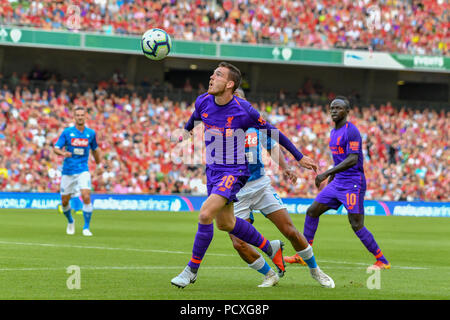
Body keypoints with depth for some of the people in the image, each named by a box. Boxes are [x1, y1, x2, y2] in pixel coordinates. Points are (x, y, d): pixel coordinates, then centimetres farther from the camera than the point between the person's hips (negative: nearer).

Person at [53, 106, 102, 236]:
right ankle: (70, 222, 37)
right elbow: (56, 148, -6)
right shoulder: (67, 132, -3)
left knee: (86, 196, -21)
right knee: (64, 201, 6)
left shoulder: (91, 133, 3)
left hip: (83, 170, 0)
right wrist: (63, 153, -27)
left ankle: (86, 227, -11)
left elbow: (95, 150, 19)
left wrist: (99, 166, 25)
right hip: (68, 171, 0)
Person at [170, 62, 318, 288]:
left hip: (234, 171, -7)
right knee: (225, 223, 15)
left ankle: (191, 270, -8)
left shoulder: (243, 110, -18)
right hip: (213, 170, 7)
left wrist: (299, 157, 0)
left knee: (205, 215, -21)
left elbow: (272, 132, -6)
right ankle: (270, 248, 37)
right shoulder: (203, 102, -3)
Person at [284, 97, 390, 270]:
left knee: (356, 225, -12)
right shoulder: (333, 132, 14)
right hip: (337, 182, 9)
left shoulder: (351, 131, -14)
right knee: (312, 212, 6)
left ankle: (382, 261, -3)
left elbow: (352, 160, -23)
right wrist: (330, 178, 22)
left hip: (353, 183, -9)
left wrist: (327, 173, -26)